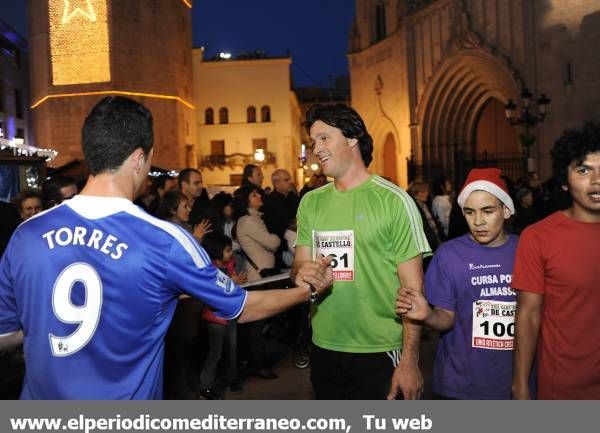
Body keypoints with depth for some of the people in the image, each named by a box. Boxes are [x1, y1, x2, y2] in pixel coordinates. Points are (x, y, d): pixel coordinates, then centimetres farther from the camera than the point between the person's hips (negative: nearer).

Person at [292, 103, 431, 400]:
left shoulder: (393, 200, -10)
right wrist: (302, 272, -15)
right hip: (323, 348, 5)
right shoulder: (311, 202, 6)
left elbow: (413, 286, -10)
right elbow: (300, 262, 9)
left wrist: (410, 360, -14)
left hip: (378, 352, -4)